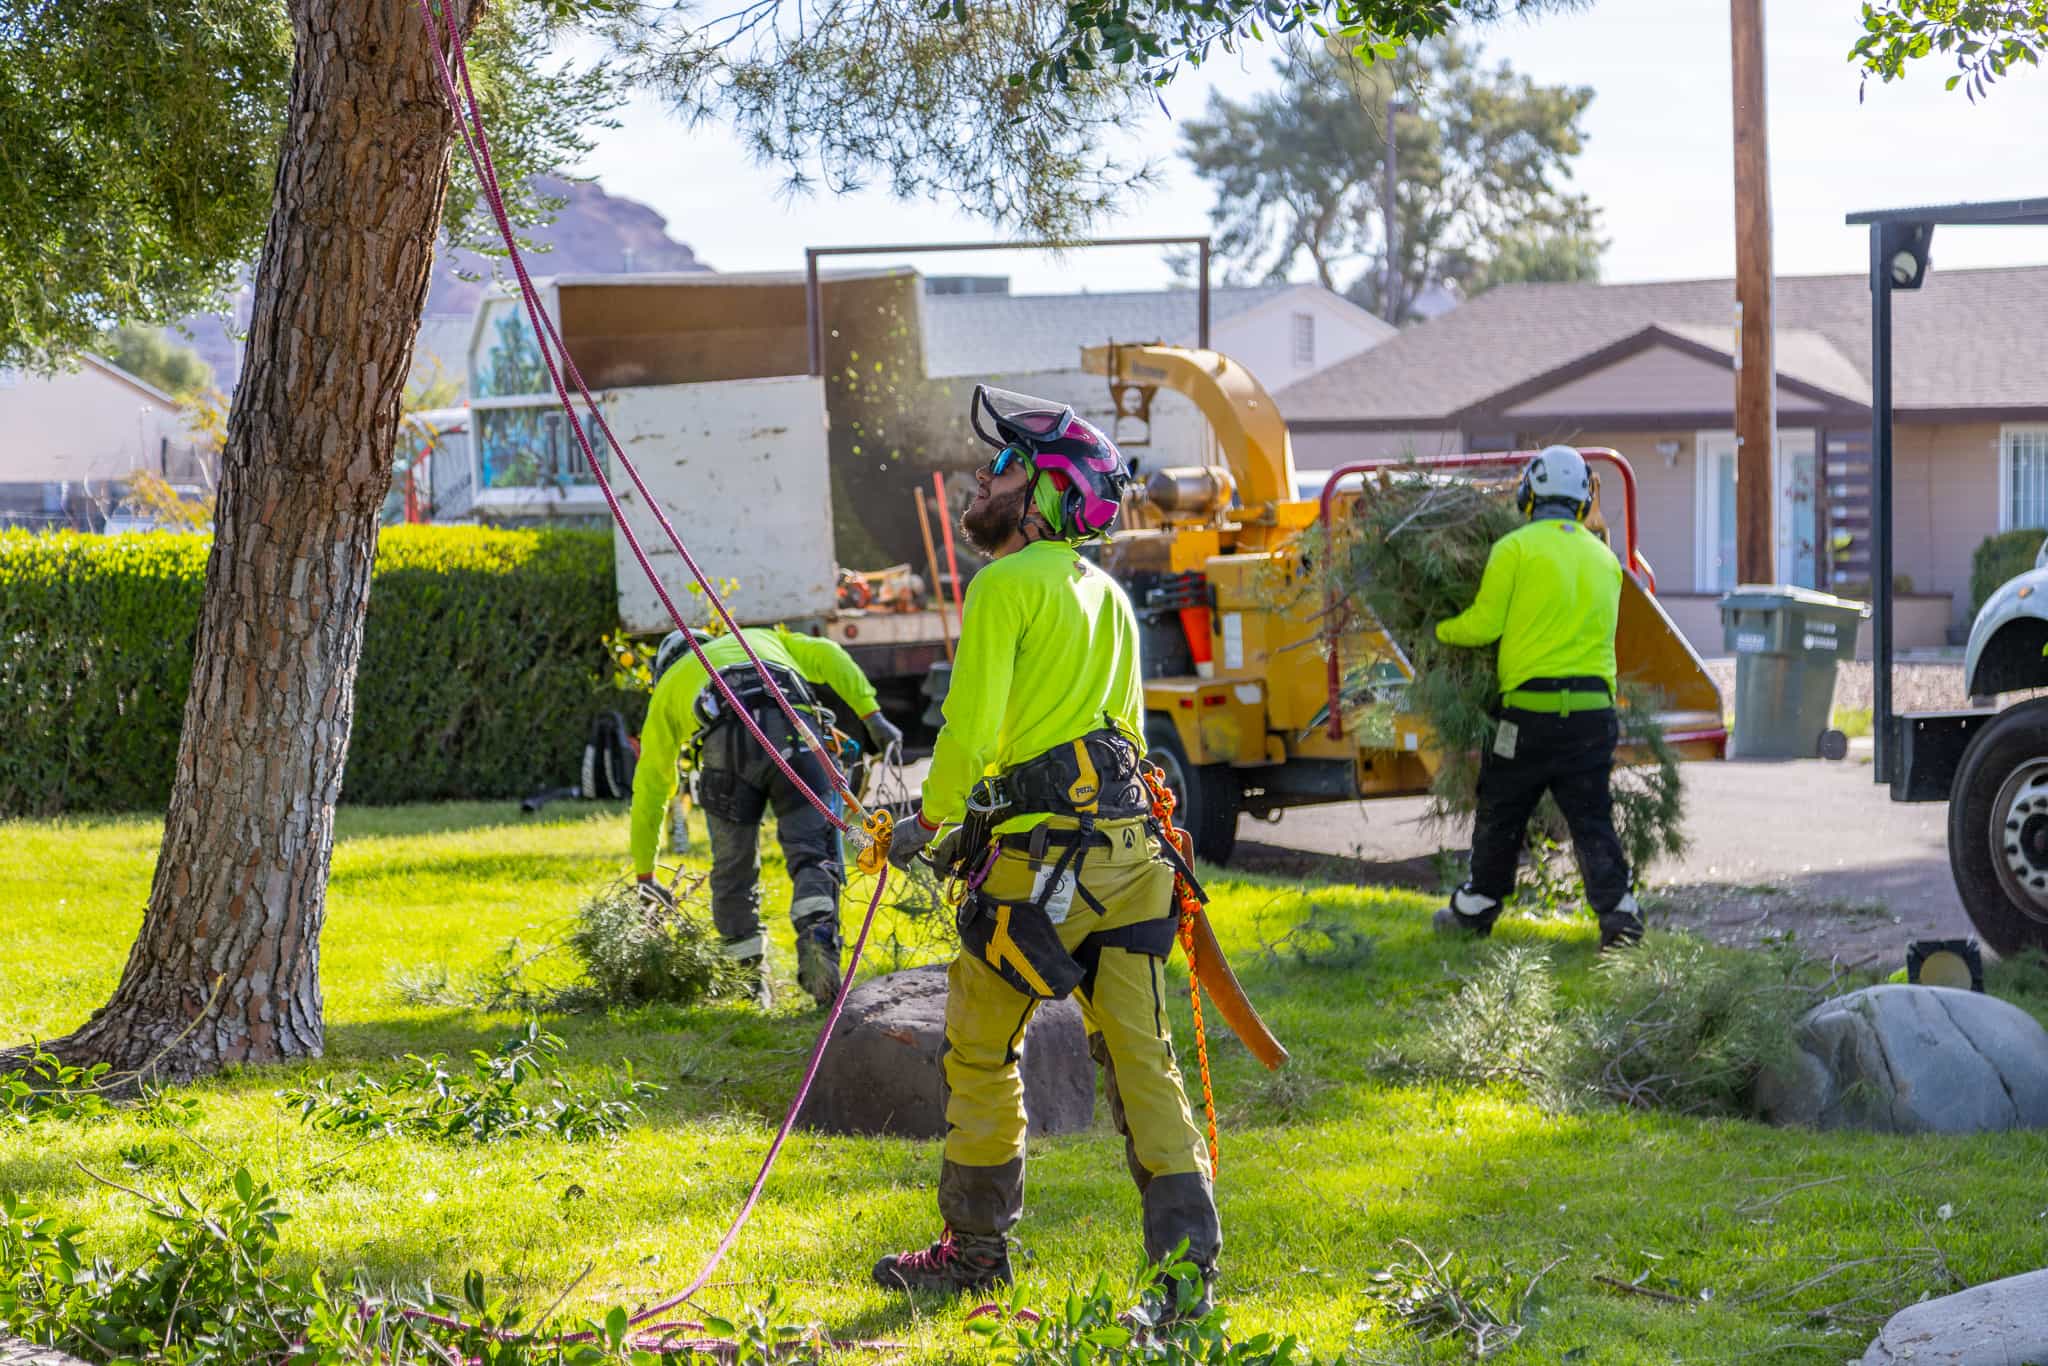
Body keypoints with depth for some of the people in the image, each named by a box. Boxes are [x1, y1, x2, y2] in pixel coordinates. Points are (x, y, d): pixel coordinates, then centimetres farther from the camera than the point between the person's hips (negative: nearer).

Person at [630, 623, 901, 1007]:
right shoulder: (760, 639, 43)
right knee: (813, 850, -1)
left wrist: (644, 876, 46)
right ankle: (817, 940, -26)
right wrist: (872, 716, 13)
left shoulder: (667, 689, 37)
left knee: (733, 869, 14)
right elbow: (826, 655, 22)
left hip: (728, 742, -1)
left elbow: (649, 790, 39)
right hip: (794, 731, 1)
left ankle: (749, 977, 16)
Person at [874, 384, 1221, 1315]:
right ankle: (1188, 1261, 0)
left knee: (980, 1048, 8)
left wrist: (929, 824, 2)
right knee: (1139, 1056, 5)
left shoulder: (1007, 585, -7)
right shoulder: (1107, 595, 18)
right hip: (1130, 843, 7)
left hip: (1041, 854, -7)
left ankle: (975, 1247, 17)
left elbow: (972, 725, -13)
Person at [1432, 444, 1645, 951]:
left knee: (1501, 813, 12)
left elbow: (1484, 624, -6)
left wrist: (1441, 630, 13)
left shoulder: (1515, 548, -5)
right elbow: (1600, 632, 14)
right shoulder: (1605, 558, 12)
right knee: (1592, 819, 5)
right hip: (1593, 709, 4)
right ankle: (1618, 910, -9)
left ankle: (1475, 909, 24)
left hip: (1531, 705, -3)